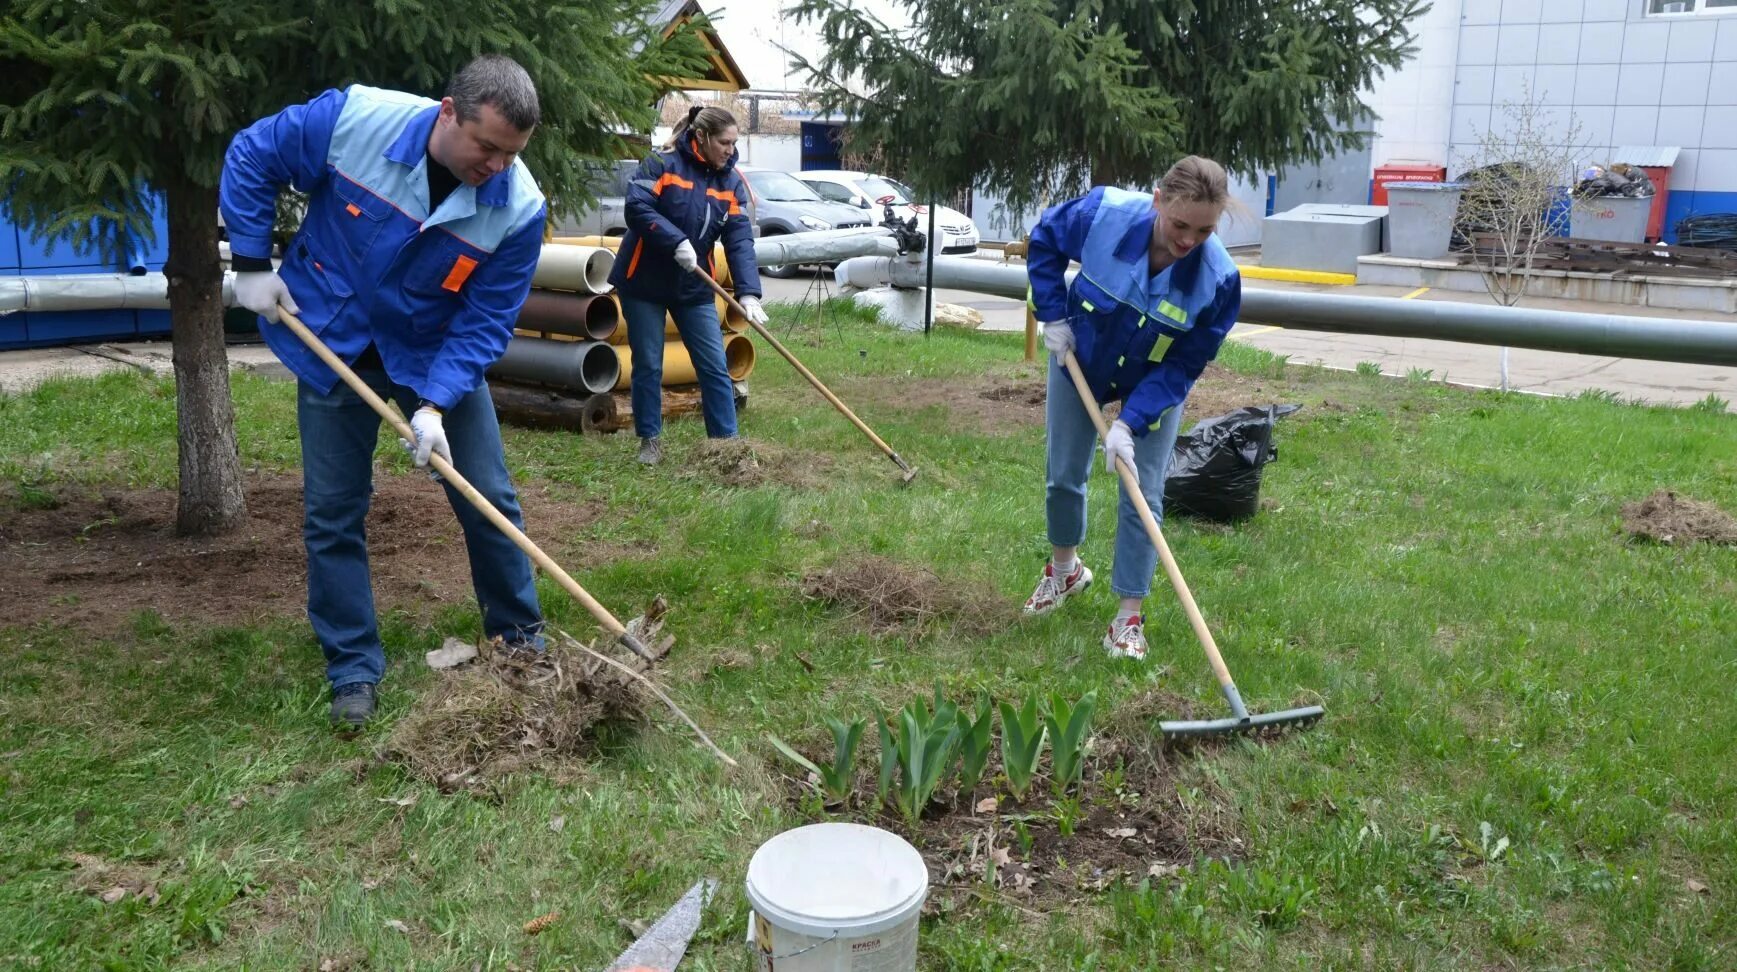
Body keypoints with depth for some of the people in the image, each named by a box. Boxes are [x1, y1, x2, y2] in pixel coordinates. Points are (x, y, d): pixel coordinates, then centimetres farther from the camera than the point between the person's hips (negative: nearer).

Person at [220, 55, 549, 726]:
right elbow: (250, 158, -7)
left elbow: (485, 321, -17)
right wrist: (252, 264, -8)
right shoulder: (354, 118, -24)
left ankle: (520, 634, 23)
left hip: (437, 352, 0)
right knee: (332, 513, 2)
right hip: (332, 341, 0)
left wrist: (435, 404, -26)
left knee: (489, 502, 2)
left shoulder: (518, 207, -24)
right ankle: (354, 668, 15)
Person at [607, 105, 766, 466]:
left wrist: (748, 292, -19)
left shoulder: (732, 182, 1)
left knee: (715, 367, 1)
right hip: (644, 282, -4)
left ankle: (726, 441, 8)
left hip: (693, 287, 4)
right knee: (647, 365, 4)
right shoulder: (661, 164, -11)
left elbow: (740, 239, -8)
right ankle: (650, 440, 19)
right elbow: (637, 207, -21)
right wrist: (676, 241, -32)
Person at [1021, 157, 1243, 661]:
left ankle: (1129, 617, 10)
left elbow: (1182, 367, -23)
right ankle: (1065, 570, 40)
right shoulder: (1104, 213, -33)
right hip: (1079, 358, 2)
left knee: (1142, 497, -4)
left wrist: (1130, 422, -31)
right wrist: (1054, 314, -14)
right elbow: (1044, 241, -10)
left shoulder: (1219, 277, -33)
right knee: (1063, 475, 12)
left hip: (1155, 383, -1)